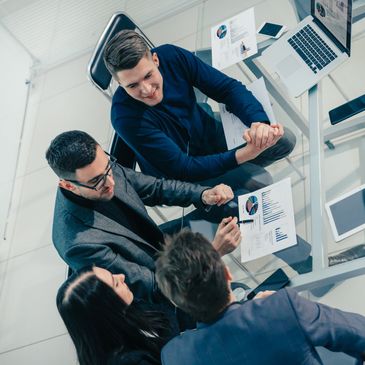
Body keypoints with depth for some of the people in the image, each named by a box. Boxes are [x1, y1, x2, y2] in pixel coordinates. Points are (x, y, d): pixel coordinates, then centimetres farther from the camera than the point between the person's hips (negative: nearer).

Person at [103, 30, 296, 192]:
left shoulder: (171, 56, -21)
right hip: (179, 175, -5)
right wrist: (247, 153, -39)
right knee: (259, 181, -24)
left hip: (209, 133, 5)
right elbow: (182, 168, -30)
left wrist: (259, 122, -35)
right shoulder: (126, 117, -33)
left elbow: (228, 87, -14)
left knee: (285, 140, -7)